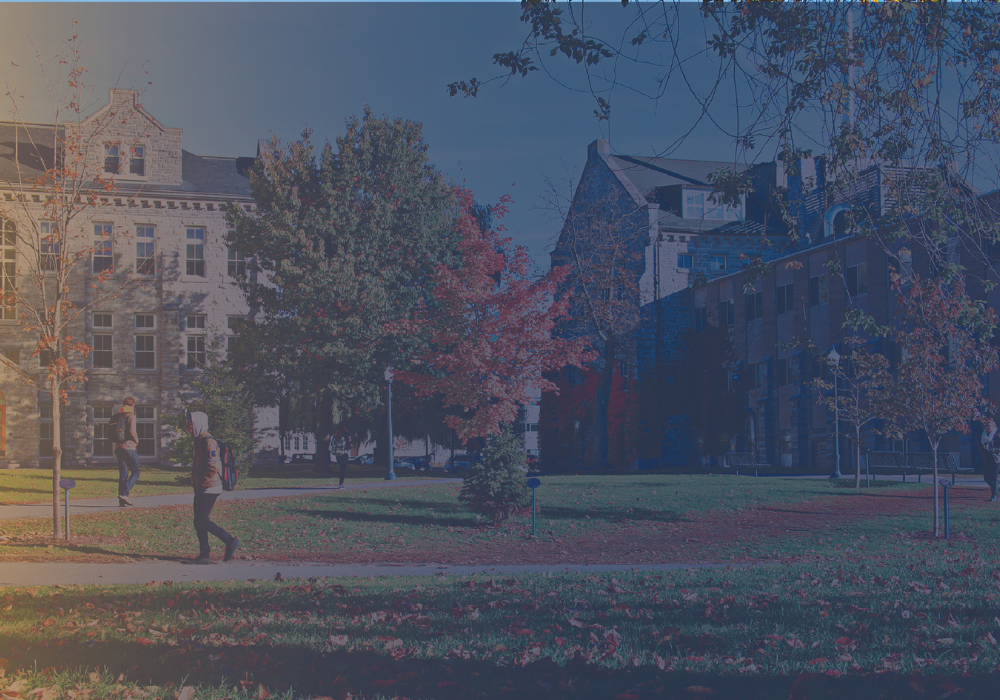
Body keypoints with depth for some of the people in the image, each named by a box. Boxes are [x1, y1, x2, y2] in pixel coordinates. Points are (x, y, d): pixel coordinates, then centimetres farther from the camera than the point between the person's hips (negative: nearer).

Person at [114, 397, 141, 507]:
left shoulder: (118, 416, 14)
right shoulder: (131, 416, -7)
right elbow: (132, 431, -19)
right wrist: (136, 441, -3)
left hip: (119, 447, 7)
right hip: (129, 447, -7)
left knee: (123, 473, 9)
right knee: (136, 471, 0)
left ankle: (121, 501, 5)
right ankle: (124, 493, -16)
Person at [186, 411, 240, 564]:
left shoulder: (209, 442, -14)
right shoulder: (199, 441, 17)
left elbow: (213, 466, -21)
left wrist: (202, 481, -17)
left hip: (209, 488, -10)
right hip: (201, 490, 10)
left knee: (203, 521, -12)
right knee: (199, 522, 7)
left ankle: (230, 541, -5)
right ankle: (205, 554, 9)